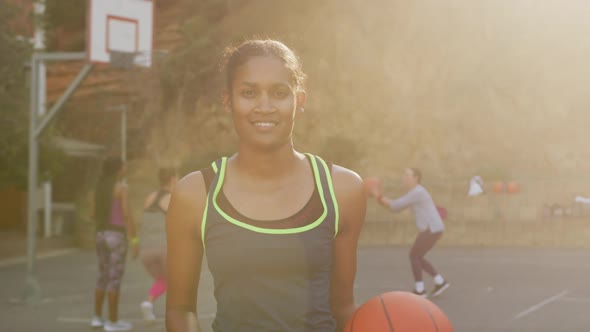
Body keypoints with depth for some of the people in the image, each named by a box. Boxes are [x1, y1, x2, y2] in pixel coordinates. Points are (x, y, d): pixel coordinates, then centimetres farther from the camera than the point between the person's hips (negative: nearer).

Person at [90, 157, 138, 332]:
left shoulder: (100, 187, 10)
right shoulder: (121, 187, -12)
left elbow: (95, 214, 16)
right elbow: (127, 215, -16)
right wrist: (134, 241, -14)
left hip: (101, 235, 7)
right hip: (116, 236, -7)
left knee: (104, 277, 17)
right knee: (115, 278, -2)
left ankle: (97, 317, 18)